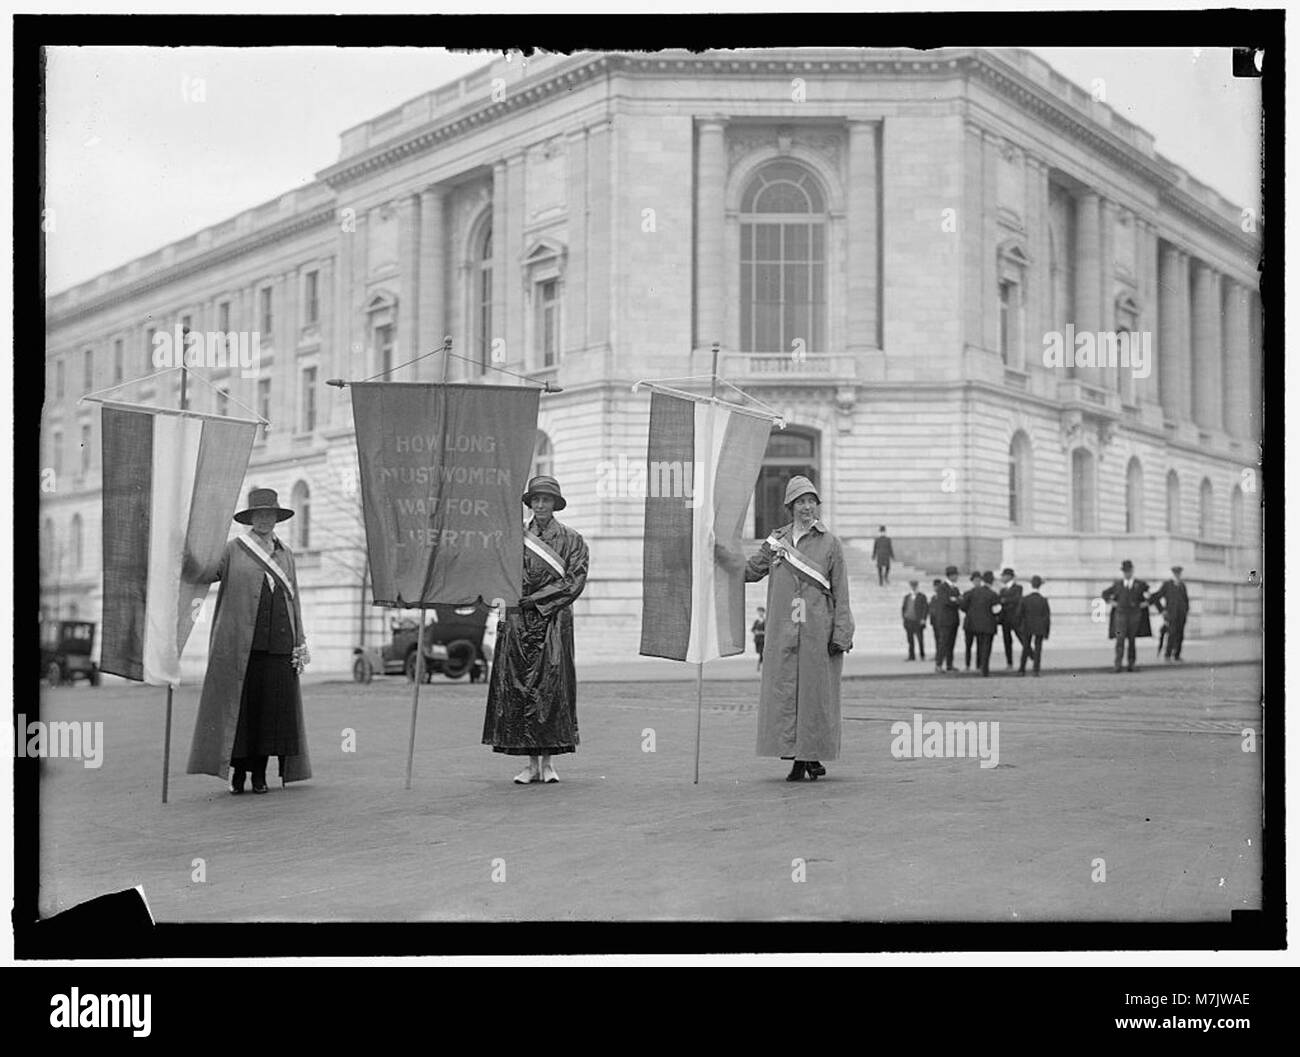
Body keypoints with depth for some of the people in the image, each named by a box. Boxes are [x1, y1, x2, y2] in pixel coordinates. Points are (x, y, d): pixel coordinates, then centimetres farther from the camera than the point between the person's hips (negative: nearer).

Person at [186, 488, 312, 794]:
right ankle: (238, 770, 4)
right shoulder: (234, 549, 7)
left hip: (277, 642, 3)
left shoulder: (285, 555, 16)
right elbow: (203, 573, -6)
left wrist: (300, 644, 8)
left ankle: (259, 772, 7)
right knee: (239, 703, -4)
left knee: (272, 705, 0)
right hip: (240, 641, -3)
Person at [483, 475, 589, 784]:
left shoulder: (570, 539, 5)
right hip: (518, 620, 3)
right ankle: (531, 762, 4)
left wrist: (537, 599, -9)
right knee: (517, 687, -2)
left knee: (551, 686, -7)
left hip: (554, 621, -2)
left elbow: (574, 581, -3)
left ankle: (548, 761, 0)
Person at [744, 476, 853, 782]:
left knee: (815, 693, 1)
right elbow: (750, 571, 19)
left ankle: (815, 756, 11)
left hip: (817, 631, -3)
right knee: (783, 692, 0)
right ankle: (796, 759, 6)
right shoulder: (776, 540, 11)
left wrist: (841, 634, -5)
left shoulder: (829, 543, 2)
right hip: (783, 632, 3)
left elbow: (841, 593, 0)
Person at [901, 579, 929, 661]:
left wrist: (923, 619, -10)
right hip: (908, 620, 3)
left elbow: (926, 608, -3)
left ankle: (922, 655, 12)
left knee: (920, 639, -2)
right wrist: (904, 618, 8)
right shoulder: (906, 597, 11)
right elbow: (904, 608, 17)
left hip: (918, 621, -3)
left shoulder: (922, 596, -1)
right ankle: (911, 656, 3)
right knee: (910, 640, 0)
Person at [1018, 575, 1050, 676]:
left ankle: (1022, 670, 12)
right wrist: (1047, 633, 2)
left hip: (1027, 628, 1)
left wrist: (1019, 628, 10)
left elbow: (1020, 615, -4)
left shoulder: (1024, 600, -9)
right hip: (1040, 629, 0)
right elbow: (1047, 617, -5)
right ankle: (1036, 670, -4)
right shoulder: (1044, 600, -8)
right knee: (1038, 649, 3)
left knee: (1025, 648, 13)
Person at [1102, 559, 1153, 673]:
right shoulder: (1117, 584, 7)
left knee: (1132, 640, 5)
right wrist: (1111, 602, 6)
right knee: (1120, 638, -12)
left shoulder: (1141, 584, 3)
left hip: (1135, 615, 0)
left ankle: (1131, 664, 12)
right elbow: (1104, 594, 19)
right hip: (1120, 614, 0)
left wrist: (1147, 603, 0)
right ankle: (1118, 663, -15)